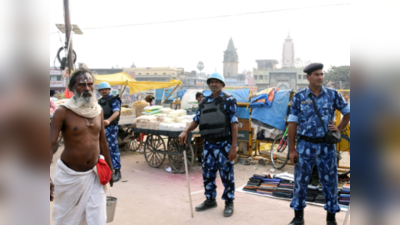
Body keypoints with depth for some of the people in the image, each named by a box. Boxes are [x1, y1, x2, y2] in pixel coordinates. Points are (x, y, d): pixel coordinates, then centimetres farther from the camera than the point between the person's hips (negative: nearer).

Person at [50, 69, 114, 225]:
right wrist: (47, 179, -27)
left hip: (95, 174, 3)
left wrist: (109, 170, 15)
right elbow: (51, 144, -18)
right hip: (70, 174, -3)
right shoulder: (63, 112, -13)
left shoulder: (98, 111, 2)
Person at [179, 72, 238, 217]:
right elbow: (196, 120, 14)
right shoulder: (204, 102, 12)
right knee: (207, 174, 13)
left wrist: (234, 147, -16)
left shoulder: (228, 101, -5)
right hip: (208, 145, 6)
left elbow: (234, 124, -10)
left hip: (224, 145, -5)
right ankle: (210, 200, 30)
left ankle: (229, 203, 20)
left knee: (227, 175, 3)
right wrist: (185, 131, -6)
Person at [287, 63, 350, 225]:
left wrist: (339, 129, 2)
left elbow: (348, 112, 14)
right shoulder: (299, 97, -3)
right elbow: (292, 123, -3)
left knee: (330, 181, 8)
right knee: (300, 181, 8)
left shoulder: (332, 94, 0)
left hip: (327, 145, 1)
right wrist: (292, 149, -5)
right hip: (305, 145, 0)